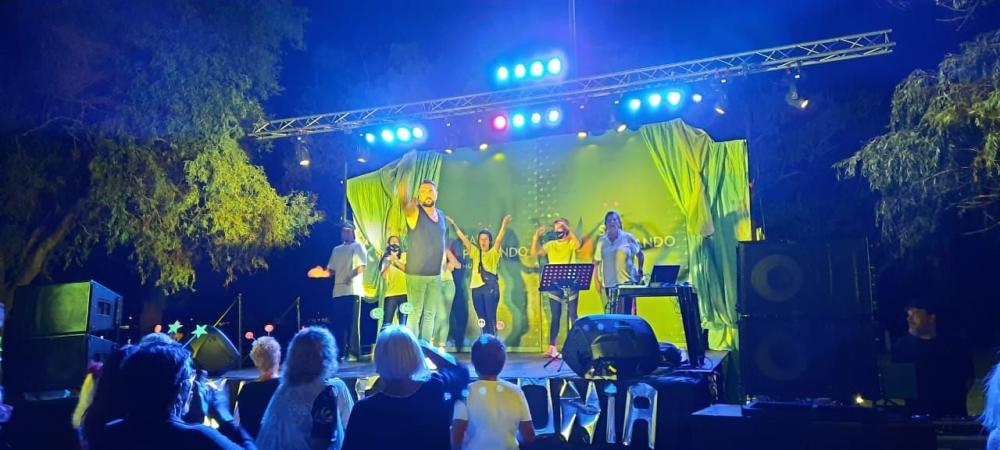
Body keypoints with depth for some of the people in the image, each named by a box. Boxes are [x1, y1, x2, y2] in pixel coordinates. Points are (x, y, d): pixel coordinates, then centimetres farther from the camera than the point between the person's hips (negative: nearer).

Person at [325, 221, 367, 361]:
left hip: (352, 290, -6)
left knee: (351, 322, -7)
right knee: (337, 321, 3)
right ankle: (340, 352, 9)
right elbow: (331, 270, 20)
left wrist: (351, 275, -22)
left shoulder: (358, 246, 3)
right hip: (338, 290, 6)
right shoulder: (336, 250, 21)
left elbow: (363, 266, -9)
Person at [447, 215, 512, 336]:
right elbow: (463, 238, 12)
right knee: (482, 320, 7)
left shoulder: (493, 253, 3)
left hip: (490, 287, -4)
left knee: (491, 318, -6)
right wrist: (453, 224, 8)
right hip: (477, 288, 4)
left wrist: (504, 225, -28)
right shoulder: (475, 252, 15)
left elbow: (499, 239, -12)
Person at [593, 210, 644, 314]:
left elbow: (640, 254, 11)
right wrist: (597, 281, 4)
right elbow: (596, 261, 10)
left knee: (627, 314, -7)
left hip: (627, 282, -2)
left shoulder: (628, 238, 1)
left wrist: (640, 271, 3)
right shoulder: (602, 240, 6)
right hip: (609, 283, 3)